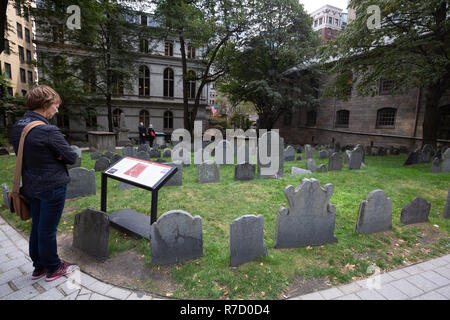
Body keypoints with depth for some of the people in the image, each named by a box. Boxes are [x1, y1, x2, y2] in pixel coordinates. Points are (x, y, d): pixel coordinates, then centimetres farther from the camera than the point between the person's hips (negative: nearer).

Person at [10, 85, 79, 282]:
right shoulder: (48, 131, -23)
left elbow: (24, 154, 12)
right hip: (51, 187, -8)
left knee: (36, 226, 20)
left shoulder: (17, 127, 3)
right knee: (48, 229, 7)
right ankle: (53, 269, 27)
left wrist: (53, 155, -2)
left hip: (30, 186, 8)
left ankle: (38, 267, 37)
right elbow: (72, 157, -18)